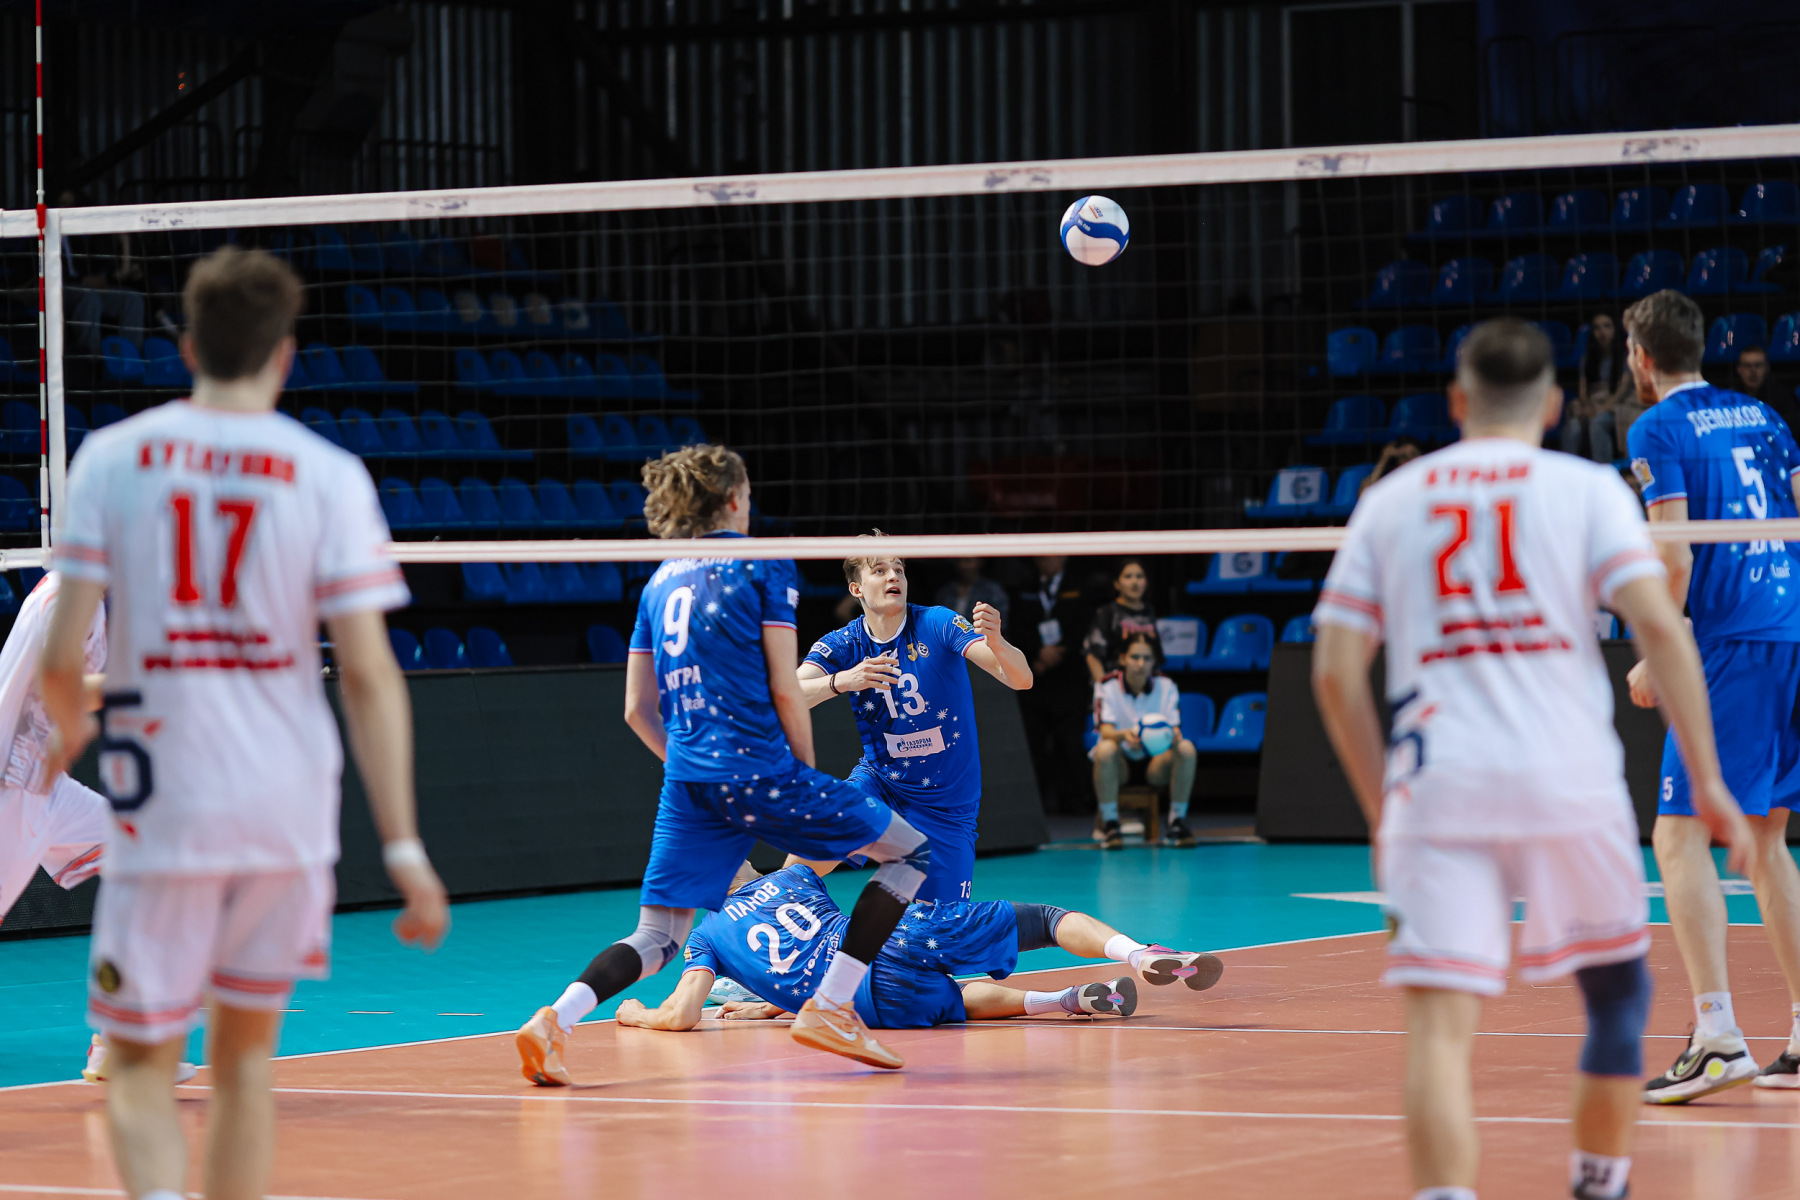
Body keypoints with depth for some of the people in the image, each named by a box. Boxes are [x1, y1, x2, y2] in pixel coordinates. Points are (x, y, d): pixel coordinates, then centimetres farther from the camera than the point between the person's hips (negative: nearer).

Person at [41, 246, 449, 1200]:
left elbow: (63, 650, -4)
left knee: (140, 1069, 7)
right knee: (243, 1056, 19)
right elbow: (369, 673, -7)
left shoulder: (112, 456, -1)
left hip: (161, 809, -1)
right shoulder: (329, 476, -2)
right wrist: (403, 845, -5)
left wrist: (66, 725, 19)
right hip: (290, 811, 1)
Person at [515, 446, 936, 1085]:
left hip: (686, 784, 6)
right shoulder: (764, 564, 0)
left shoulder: (660, 581, 17)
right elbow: (784, 688, -5)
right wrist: (807, 777, 6)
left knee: (657, 938, 10)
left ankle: (555, 1019, -16)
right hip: (758, 769, -6)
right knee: (912, 849, 8)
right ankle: (830, 1008, 0)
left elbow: (638, 709, 16)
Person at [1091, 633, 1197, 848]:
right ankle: (1110, 826, -27)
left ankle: (1176, 822, -17)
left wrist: (1172, 736, -37)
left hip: (1155, 765, 2)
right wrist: (1125, 735, -44)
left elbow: (1175, 731, -11)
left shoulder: (1166, 686, -2)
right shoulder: (1107, 687, -7)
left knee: (1186, 749, -27)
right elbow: (1106, 731, -20)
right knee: (1105, 749, -36)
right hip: (1120, 766, -2)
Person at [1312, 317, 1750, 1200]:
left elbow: (1335, 671, 9)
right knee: (1618, 990, 22)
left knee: (1440, 1025, -7)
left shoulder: (1389, 501, 13)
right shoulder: (1586, 489, 6)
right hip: (1571, 787, 0)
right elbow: (1659, 627, -6)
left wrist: (1381, 810, 18)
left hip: (1437, 793, 1)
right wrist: (1707, 781, -2)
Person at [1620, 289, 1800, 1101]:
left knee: (1680, 835, -6)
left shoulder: (1659, 430, -3)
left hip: (1729, 644, -7)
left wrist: (1654, 660, -6)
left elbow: (1675, 554, -12)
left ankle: (1717, 1035, -17)